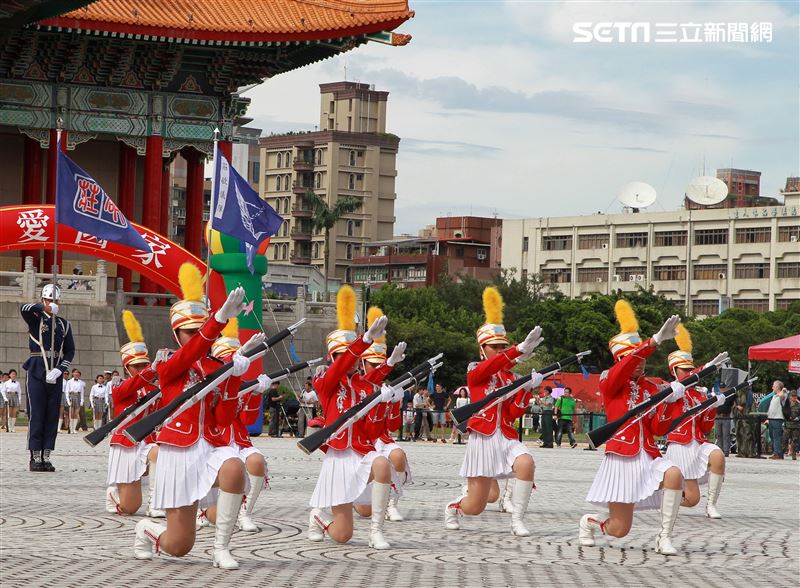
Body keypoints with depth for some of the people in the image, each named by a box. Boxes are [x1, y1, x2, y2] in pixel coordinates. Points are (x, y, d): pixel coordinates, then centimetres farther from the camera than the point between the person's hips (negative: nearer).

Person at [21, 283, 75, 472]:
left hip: (55, 375, 4)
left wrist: (59, 370, -5)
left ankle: (46, 457, 8)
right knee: (36, 415, -4)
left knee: (52, 416, 3)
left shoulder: (64, 324, 12)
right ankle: (35, 458, -1)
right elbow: (24, 309, -21)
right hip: (36, 373, -4)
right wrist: (44, 308, -19)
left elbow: (70, 351, 9)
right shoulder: (35, 319, 2)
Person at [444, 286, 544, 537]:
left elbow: (514, 413, 3)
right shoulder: (475, 371, 0)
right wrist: (522, 349, -39)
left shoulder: (510, 377, 13)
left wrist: (528, 387, -12)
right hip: (482, 439, -4)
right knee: (476, 507, -3)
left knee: (526, 463, -32)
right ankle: (453, 507, 35)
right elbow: (491, 365, -25)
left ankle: (517, 520, -19)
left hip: (506, 438, 4)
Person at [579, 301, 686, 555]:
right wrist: (657, 339, -34)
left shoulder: (653, 387, 11)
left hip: (648, 456, 4)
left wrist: (672, 399, -9)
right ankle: (589, 522, 33)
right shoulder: (609, 381, -1)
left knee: (674, 475, -32)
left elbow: (659, 429, 4)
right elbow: (627, 365, -24)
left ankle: (664, 538, -19)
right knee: (619, 530, -4)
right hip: (622, 458, -4)